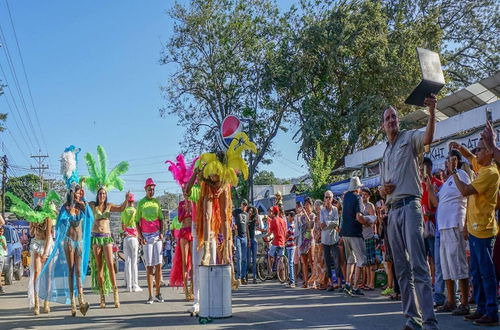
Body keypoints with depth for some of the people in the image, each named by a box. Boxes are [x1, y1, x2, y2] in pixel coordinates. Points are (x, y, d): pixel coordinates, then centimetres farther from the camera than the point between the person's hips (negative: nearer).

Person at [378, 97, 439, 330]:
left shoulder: (410, 138, 3)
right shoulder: (385, 154, 23)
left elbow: (427, 138, -20)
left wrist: (432, 112, -34)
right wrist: (382, 190, 3)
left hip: (409, 206, -8)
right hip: (392, 210, 8)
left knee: (418, 265, -15)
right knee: (402, 269, 9)